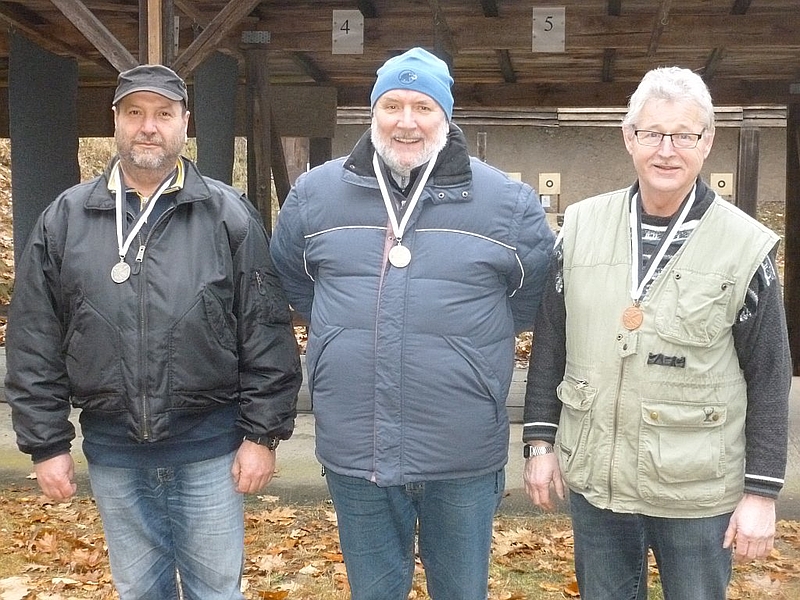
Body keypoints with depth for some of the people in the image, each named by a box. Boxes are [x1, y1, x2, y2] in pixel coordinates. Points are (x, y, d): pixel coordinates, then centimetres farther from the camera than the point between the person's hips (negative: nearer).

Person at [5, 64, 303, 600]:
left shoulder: (229, 215, -3)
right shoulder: (65, 219, 3)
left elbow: (267, 335, -4)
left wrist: (263, 434, -7)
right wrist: (46, 443, 1)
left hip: (208, 448, -2)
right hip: (112, 451, 2)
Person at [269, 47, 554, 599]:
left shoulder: (508, 202, -4)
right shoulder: (314, 193, 2)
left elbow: (538, 296, 7)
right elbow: (290, 283, 18)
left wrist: (473, 337, 6)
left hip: (464, 457, -1)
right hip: (353, 452, 2)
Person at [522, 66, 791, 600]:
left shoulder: (745, 246, -8)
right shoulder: (582, 227, 0)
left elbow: (769, 379, -5)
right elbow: (550, 342, 7)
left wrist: (762, 492, -6)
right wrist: (540, 441, 5)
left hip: (698, 494, -2)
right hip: (593, 480, 3)